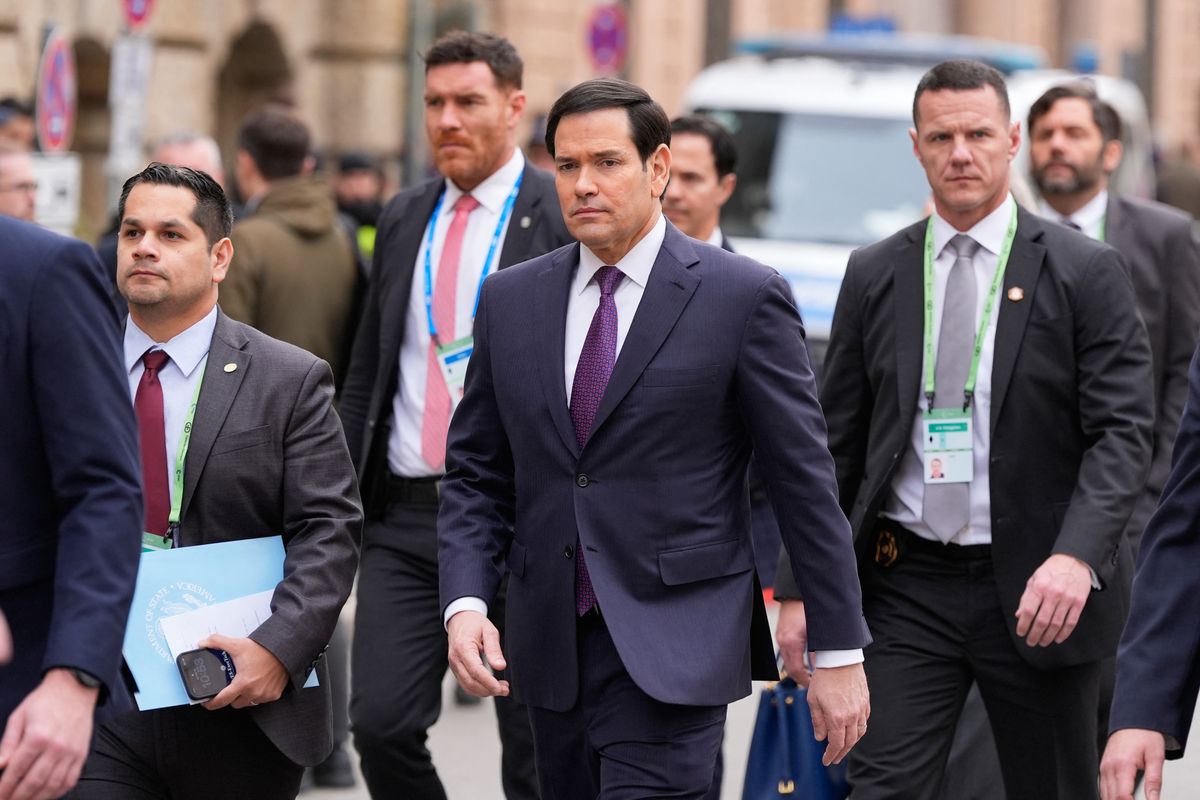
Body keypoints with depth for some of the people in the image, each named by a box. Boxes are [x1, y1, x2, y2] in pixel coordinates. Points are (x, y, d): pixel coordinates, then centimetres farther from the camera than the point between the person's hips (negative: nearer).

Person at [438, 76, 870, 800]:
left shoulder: (744, 297, -4)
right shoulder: (511, 300, 10)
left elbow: (805, 480, -4)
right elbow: (476, 474, 13)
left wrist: (840, 652, -4)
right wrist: (466, 602, -4)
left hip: (673, 650, -5)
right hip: (551, 650, 5)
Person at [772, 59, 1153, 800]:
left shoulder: (1085, 272, -2)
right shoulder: (875, 277, 7)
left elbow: (1124, 432, -10)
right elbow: (835, 443, 10)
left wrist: (1076, 557, -26)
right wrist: (801, 589, 4)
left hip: (1039, 593, -2)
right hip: (908, 589, 2)